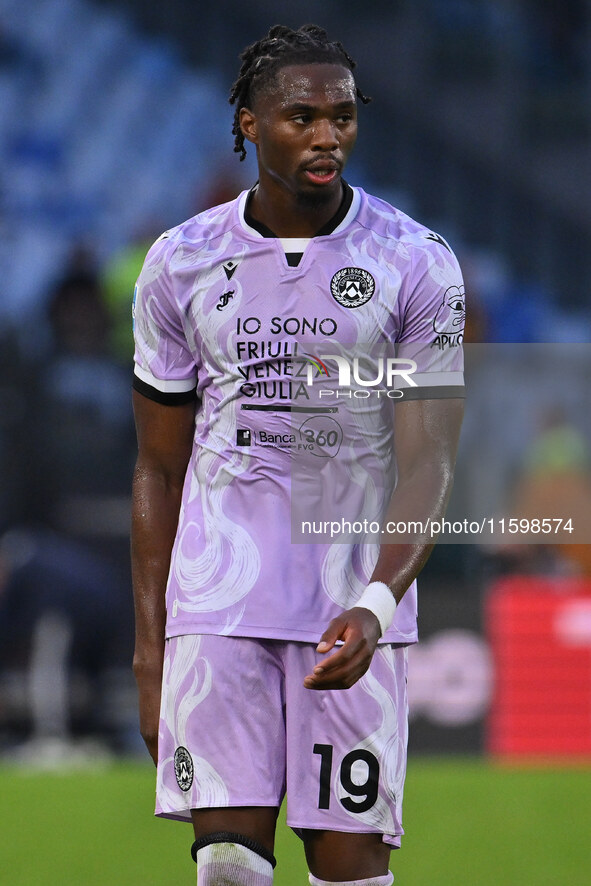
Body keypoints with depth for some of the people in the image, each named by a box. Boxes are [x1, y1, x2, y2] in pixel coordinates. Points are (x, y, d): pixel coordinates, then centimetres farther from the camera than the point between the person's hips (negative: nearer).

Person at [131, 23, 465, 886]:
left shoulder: (416, 264, -1)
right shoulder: (181, 265, 5)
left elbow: (427, 465, -7)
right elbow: (160, 470, 11)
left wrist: (375, 603, -24)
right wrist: (150, 647, 5)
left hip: (358, 605, -1)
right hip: (218, 598, 1)